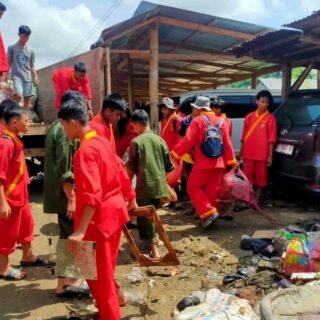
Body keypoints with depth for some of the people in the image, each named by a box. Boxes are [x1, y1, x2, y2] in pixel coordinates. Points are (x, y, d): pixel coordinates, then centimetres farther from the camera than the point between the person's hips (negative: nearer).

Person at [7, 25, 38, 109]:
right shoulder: (12, 48, 5)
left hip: (28, 77, 3)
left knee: (27, 98, 2)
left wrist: (35, 77, 3)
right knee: (18, 95, -23)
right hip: (16, 76, -3)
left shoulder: (31, 50, 11)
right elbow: (8, 62, 5)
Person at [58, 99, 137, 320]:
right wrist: (131, 199, 29)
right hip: (115, 209, 9)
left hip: (100, 217, -9)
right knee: (104, 269, 25)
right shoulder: (102, 141, 6)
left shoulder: (85, 151, -22)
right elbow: (120, 172, 16)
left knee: (98, 273, 6)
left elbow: (92, 195, -29)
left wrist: (80, 231, -31)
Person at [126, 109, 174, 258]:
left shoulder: (136, 142, -8)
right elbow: (169, 166, 8)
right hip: (159, 186, 5)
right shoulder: (160, 140, 5)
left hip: (144, 186, -5)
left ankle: (154, 249, 0)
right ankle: (152, 239, 33)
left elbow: (131, 168, -3)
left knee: (144, 218, 4)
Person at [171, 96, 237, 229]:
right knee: (212, 191, 11)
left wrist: (175, 153, -12)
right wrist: (231, 161, 11)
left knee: (193, 188, 5)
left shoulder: (197, 120, -7)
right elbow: (227, 143, 9)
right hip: (218, 163, 6)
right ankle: (210, 214, 16)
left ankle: (208, 213, -7)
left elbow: (187, 140, -16)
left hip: (202, 163, -6)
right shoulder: (220, 121, 10)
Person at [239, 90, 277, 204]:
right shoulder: (249, 117, 8)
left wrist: (270, 156, -8)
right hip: (248, 153, 3)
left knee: (260, 177, 7)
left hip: (262, 154, -2)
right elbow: (244, 136, 11)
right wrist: (241, 152, 9)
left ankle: (257, 200, 18)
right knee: (247, 177, 5)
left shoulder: (270, 118, -2)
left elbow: (271, 139, -4)